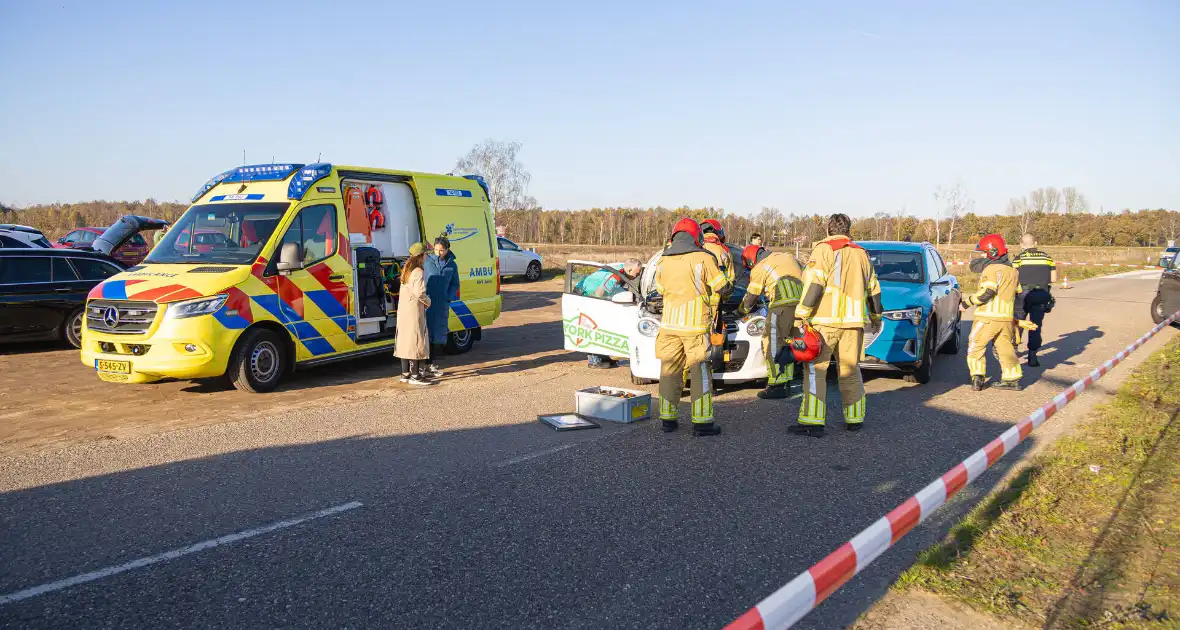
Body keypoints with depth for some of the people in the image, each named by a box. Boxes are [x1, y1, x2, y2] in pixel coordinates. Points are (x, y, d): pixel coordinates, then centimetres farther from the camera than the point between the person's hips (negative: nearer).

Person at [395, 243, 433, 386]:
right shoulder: (418, 272, -15)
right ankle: (415, 375, -3)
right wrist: (428, 301, -7)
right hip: (414, 311, -9)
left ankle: (405, 373, 21)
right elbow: (419, 292, -24)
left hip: (403, 310, 10)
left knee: (405, 341, 13)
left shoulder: (406, 270, 14)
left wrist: (424, 300, 11)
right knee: (416, 342, -5)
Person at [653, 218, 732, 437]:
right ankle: (702, 423, 3)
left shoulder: (663, 262, 7)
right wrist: (725, 291, 23)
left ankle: (667, 419, 16)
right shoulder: (703, 258, -6)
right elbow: (723, 288, 0)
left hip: (669, 324, 4)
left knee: (670, 370, 12)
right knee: (700, 372, 2)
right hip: (695, 324, -4)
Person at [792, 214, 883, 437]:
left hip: (826, 320, -5)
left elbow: (813, 284, -14)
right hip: (853, 321, 6)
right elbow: (873, 289, 23)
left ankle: (812, 422, -9)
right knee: (851, 370, 15)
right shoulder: (861, 253, 17)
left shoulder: (824, 250, -2)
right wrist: (876, 316, 36)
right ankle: (855, 419, 19)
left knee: (815, 370, -4)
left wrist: (801, 315, -13)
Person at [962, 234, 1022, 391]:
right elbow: (1018, 292, 22)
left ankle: (977, 379, -6)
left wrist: (967, 302, -14)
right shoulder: (1012, 270, 16)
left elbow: (987, 292, -21)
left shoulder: (992, 269, -12)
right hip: (1006, 317, 8)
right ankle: (1013, 379, 17)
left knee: (975, 347, 1)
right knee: (1006, 348, 15)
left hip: (988, 317, -8)